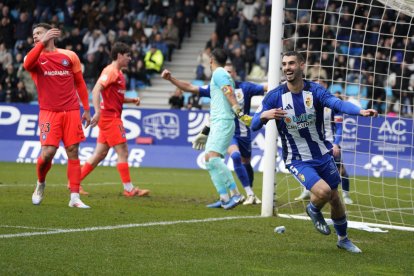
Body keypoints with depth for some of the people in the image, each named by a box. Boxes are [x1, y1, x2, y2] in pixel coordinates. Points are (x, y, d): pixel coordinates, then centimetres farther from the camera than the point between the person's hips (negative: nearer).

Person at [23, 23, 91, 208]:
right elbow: (27, 64, -22)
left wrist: (86, 109, 13)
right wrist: (43, 43, -28)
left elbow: (80, 83, 16)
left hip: (71, 111, 1)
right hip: (49, 112, -1)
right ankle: (40, 183, 19)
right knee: (47, 153, -11)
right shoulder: (35, 57, 5)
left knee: (73, 152, -2)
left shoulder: (70, 56, 9)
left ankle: (75, 197, 1)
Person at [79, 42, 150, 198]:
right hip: (109, 116, -10)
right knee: (123, 152, -7)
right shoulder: (110, 71, -12)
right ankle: (129, 189, -5)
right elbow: (96, 90, -22)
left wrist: (132, 100, 10)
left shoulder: (118, 73, 18)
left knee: (100, 154, 10)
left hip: (113, 117, 10)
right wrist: (98, 112, -32)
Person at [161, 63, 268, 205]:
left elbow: (266, 87, -13)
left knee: (246, 163, 15)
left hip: (243, 133, 1)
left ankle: (251, 194, 39)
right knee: (236, 156, -27)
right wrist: (170, 78, -10)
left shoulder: (245, 87, -5)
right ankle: (250, 194, -25)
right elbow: (190, 87, -2)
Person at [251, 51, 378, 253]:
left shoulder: (314, 90, -10)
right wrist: (264, 115, -35)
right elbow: (254, 125, -11)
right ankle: (313, 210, 13)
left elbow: (338, 104, -28)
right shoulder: (275, 96, -10)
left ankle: (343, 239, 39)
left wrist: (361, 111, -47)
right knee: (323, 191, -24)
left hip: (322, 155, 3)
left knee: (335, 198, 13)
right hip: (297, 160, -3)